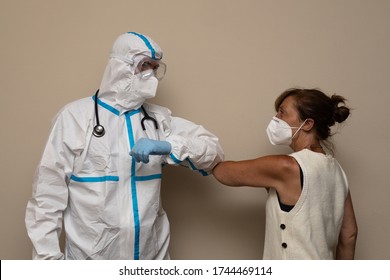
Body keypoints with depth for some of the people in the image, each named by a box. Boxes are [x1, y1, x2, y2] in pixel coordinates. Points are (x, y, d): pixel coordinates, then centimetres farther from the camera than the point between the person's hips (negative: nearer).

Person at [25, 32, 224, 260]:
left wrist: (168, 146, -19)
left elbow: (213, 149, -1)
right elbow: (49, 192, -7)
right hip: (90, 257, -3)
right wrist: (47, 255, -9)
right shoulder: (76, 116, -7)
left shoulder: (159, 118, 5)